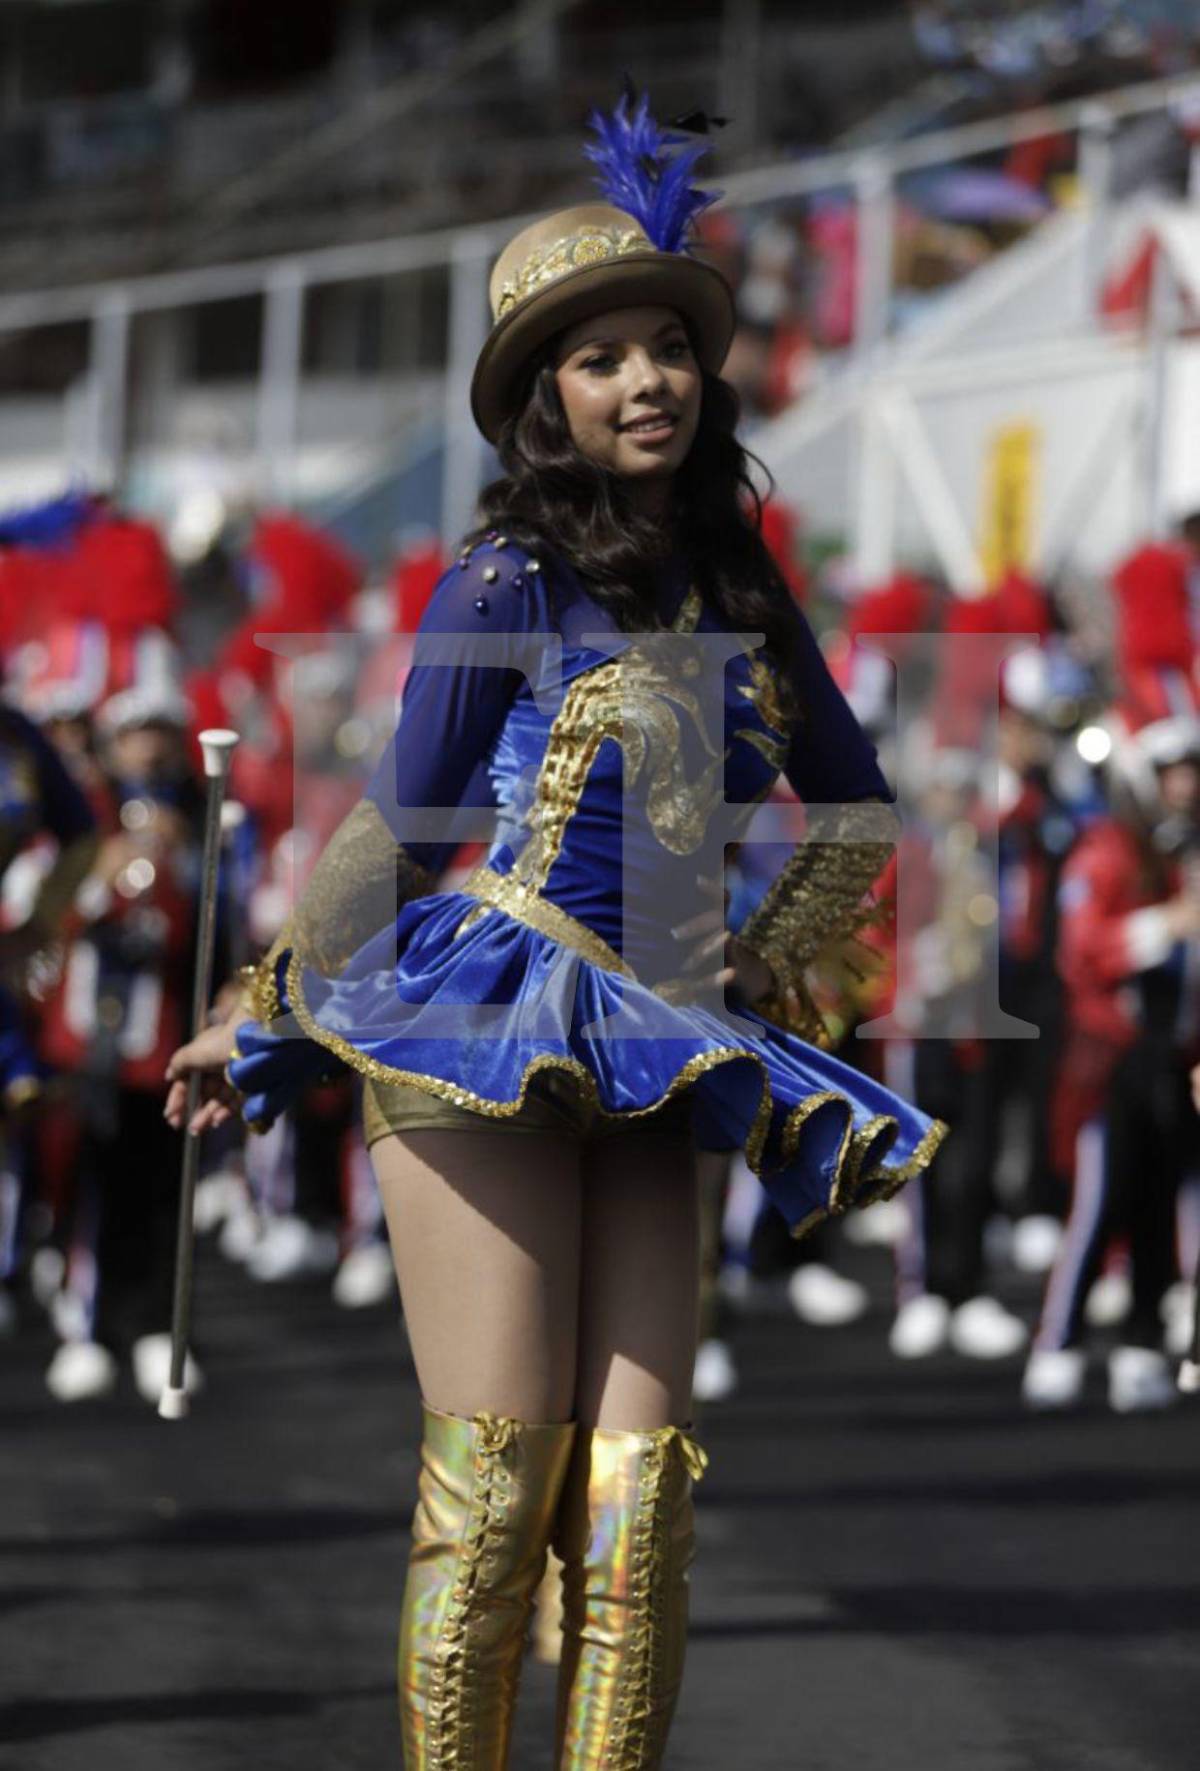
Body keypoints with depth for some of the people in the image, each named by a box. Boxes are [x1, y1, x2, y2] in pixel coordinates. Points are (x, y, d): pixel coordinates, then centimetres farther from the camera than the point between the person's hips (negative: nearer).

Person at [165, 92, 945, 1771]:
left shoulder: (742, 593, 12)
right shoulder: (509, 582, -4)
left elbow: (854, 810, 27)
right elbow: (396, 829, 4)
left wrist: (765, 969, 16)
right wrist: (263, 1025, 8)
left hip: (655, 1073, 5)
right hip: (486, 1037, -5)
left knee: (638, 1493, -4)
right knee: (496, 1476, -11)